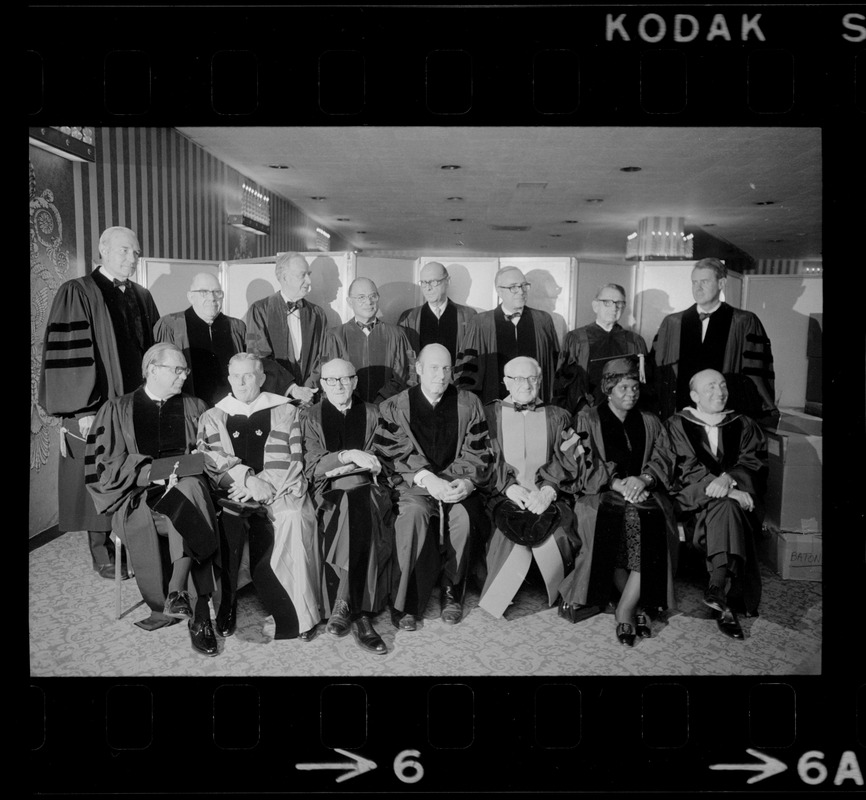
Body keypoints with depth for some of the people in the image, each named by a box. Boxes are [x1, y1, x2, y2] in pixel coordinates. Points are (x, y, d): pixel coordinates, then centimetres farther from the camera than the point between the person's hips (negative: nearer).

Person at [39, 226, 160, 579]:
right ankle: (102, 552, 19)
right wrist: (83, 410, -17)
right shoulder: (76, 293, -7)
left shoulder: (141, 297, 10)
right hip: (96, 409, -5)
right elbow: (67, 354, -12)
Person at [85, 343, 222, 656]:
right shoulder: (117, 410, 11)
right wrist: (152, 473, -13)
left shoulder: (194, 408, 16)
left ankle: (177, 593, -37)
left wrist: (180, 473, -11)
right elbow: (105, 467, 1)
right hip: (137, 498, -1)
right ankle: (198, 611, -29)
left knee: (190, 488, -35)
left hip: (185, 488, 1)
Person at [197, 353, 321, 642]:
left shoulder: (285, 412, 16)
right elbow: (209, 457, 3)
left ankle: (299, 614, -16)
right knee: (224, 523, -28)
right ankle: (223, 610, -9)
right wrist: (247, 478, -12)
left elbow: (293, 462, 5)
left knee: (293, 518, -28)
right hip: (230, 495, 1)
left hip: (277, 491, -1)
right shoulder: (212, 417, 20)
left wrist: (262, 485, -9)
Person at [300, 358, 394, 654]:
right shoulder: (312, 418, 12)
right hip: (330, 491, -1)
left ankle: (345, 605, -26)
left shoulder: (371, 413, 17)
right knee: (357, 514, -33)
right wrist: (349, 456, -15)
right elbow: (313, 467, 0)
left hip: (368, 486, 2)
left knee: (364, 510, -33)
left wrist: (349, 464, -6)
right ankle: (361, 616, -27)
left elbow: (381, 459, 10)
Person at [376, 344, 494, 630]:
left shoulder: (469, 404, 10)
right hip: (414, 485, -1)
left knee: (464, 515, -31)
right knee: (413, 513, -33)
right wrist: (427, 479, -18)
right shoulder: (394, 407, 6)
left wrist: (468, 481, -14)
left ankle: (452, 591, -8)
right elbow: (391, 454, -4)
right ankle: (406, 601, -20)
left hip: (457, 484, 1)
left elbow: (479, 453, 6)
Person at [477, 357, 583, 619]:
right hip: (503, 496, -1)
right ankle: (494, 602, -13)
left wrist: (548, 490, -13)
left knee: (555, 534, -27)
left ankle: (559, 598, -5)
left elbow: (566, 462, 6)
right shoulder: (490, 414, 14)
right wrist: (510, 487, -14)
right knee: (512, 530, -30)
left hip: (548, 497, 1)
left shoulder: (557, 417, 18)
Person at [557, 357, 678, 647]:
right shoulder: (587, 420, 13)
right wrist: (617, 484, -15)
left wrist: (643, 479, -12)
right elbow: (585, 463, 0)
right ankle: (638, 607, -17)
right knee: (621, 519, -34)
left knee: (652, 523, -31)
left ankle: (625, 609, -21)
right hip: (600, 493, -2)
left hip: (644, 491, 2)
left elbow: (663, 459, 10)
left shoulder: (650, 422, 23)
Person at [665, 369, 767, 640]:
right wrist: (726, 488, -20)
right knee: (727, 506, -32)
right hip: (692, 501, -2)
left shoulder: (743, 425, 17)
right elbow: (687, 467, -5)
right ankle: (728, 601, -38)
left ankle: (719, 589, -36)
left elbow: (754, 462, 2)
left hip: (735, 499, 3)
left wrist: (728, 479, -20)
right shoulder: (678, 424, 8)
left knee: (727, 509, -31)